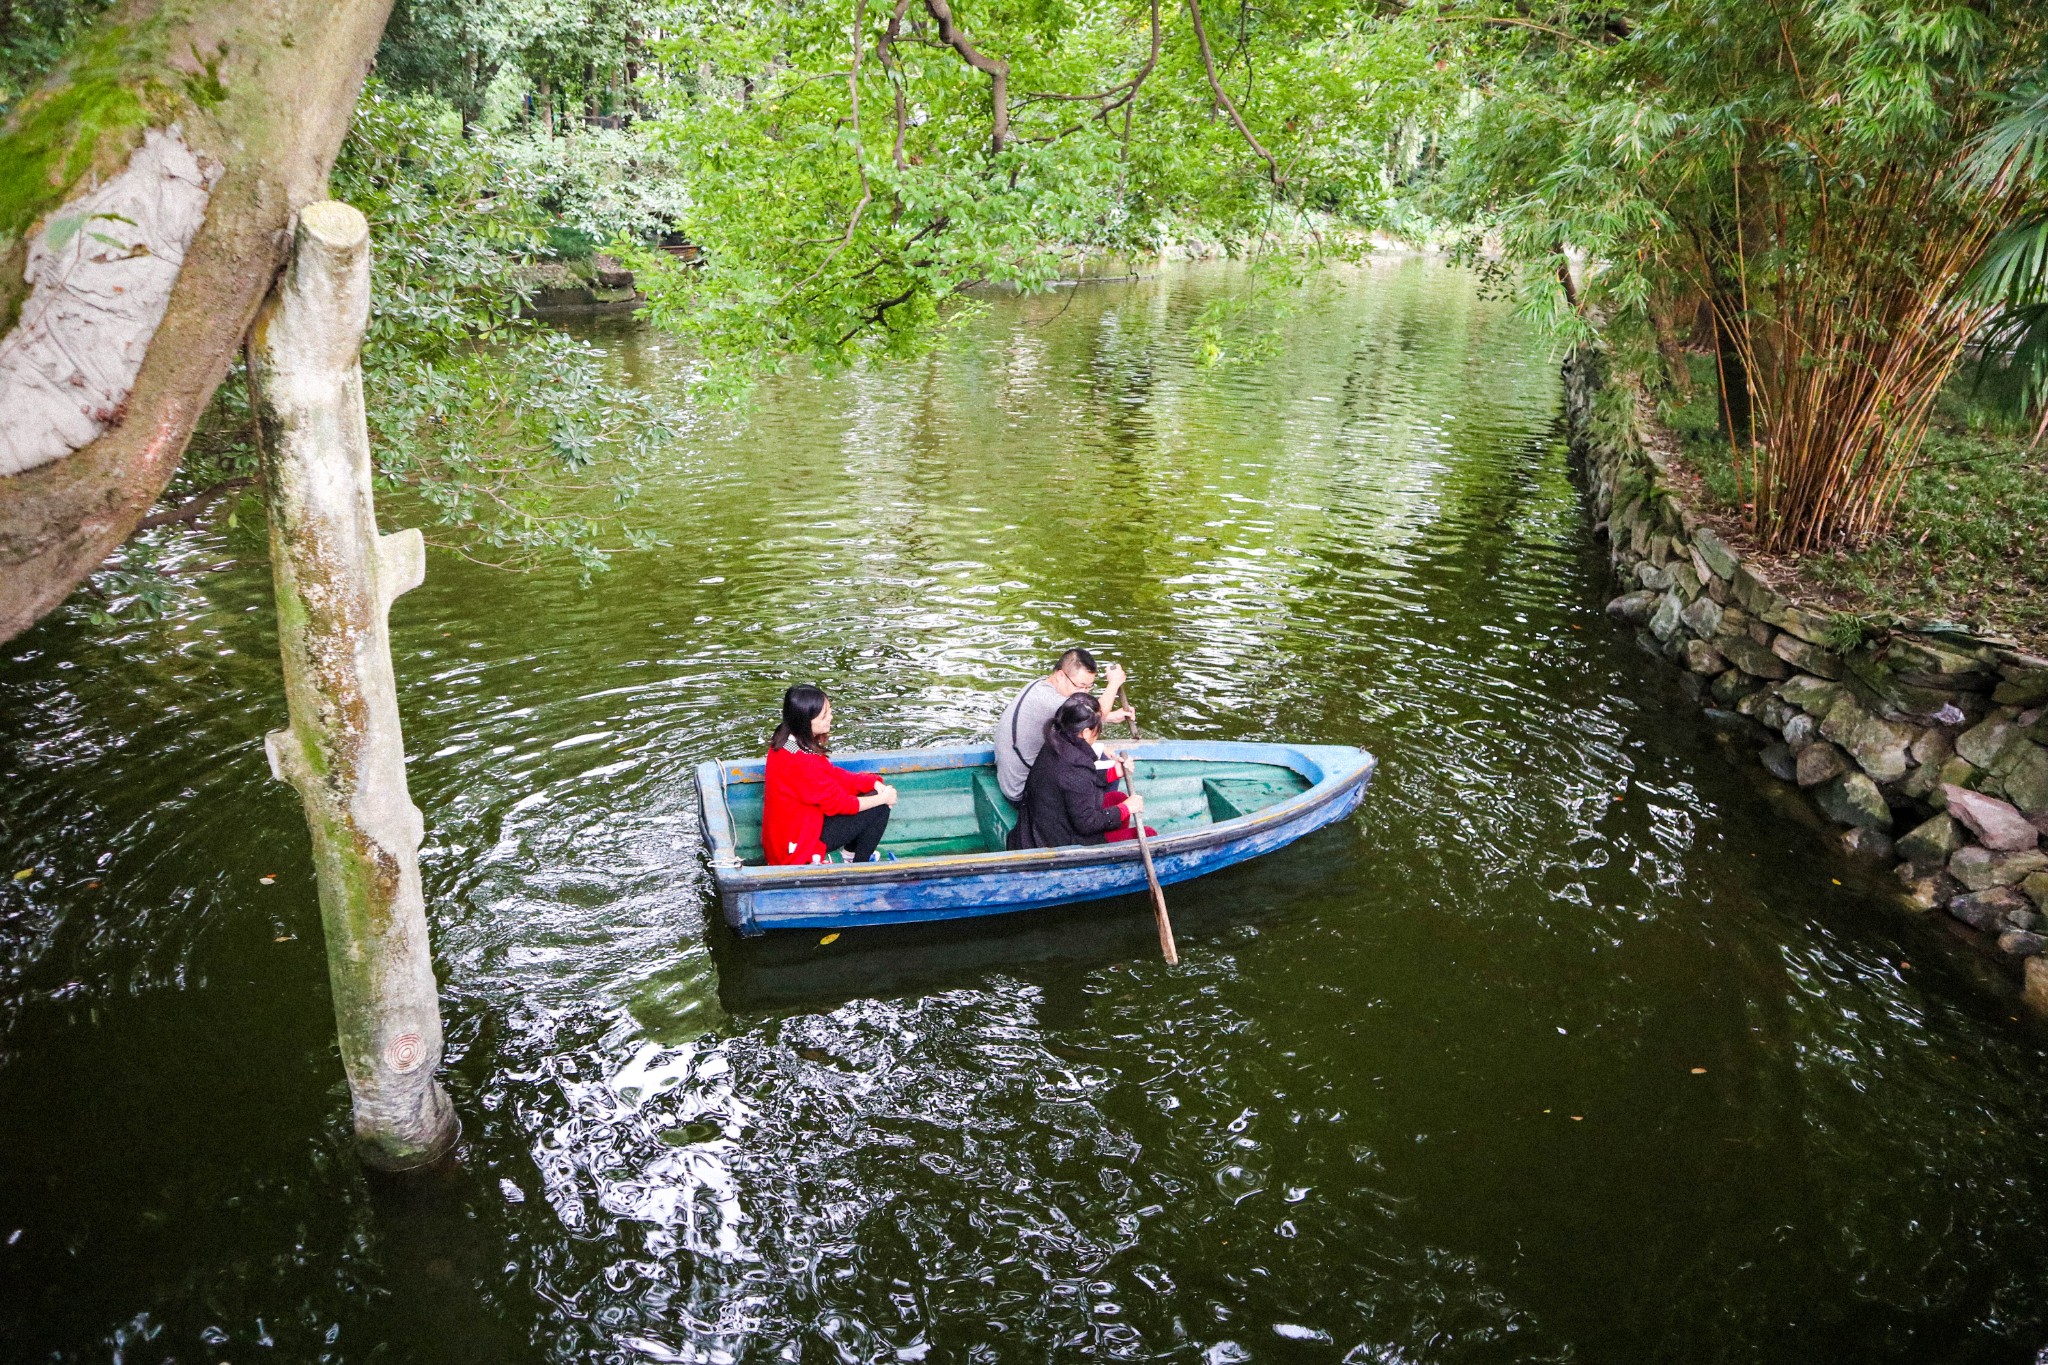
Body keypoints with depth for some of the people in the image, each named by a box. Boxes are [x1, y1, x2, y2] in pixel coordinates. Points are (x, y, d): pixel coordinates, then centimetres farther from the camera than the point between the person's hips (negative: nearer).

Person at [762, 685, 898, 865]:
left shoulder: (785, 742, -2)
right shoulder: (801, 762, -32)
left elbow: (834, 775, 5)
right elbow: (839, 803, -19)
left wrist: (874, 783, -5)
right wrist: (883, 798, -7)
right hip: (798, 846, -9)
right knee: (879, 809, -7)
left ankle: (850, 853, 21)